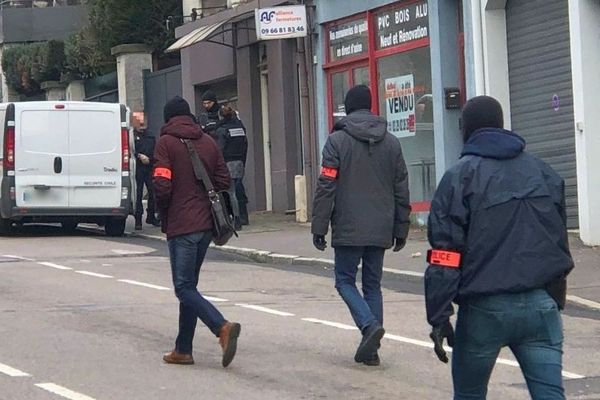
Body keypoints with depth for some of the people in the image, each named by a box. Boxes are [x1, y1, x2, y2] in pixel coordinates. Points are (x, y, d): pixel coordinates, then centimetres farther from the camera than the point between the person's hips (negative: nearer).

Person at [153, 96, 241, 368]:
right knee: (189, 285, 14)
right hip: (206, 223, 7)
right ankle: (183, 350, 17)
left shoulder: (166, 143, -8)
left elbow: (162, 186, -15)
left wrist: (163, 214, 2)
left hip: (181, 226, -7)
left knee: (184, 288, -5)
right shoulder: (208, 142, 10)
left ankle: (223, 327, -26)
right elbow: (224, 181, 7)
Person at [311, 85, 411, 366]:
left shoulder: (337, 140, -6)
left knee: (345, 280, 7)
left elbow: (326, 187, -9)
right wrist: (401, 229, 16)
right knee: (373, 284, 11)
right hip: (380, 231, 4)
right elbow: (402, 189, 10)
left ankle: (370, 324, -16)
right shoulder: (391, 142, 8)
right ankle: (370, 349, 8)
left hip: (348, 229, -4)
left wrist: (319, 227, -5)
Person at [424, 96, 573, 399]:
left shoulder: (460, 177, -3)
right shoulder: (544, 173, 13)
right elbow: (559, 242, 18)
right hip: (541, 305, 3)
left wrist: (438, 317, -9)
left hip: (485, 308, -3)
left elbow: (445, 256, -9)